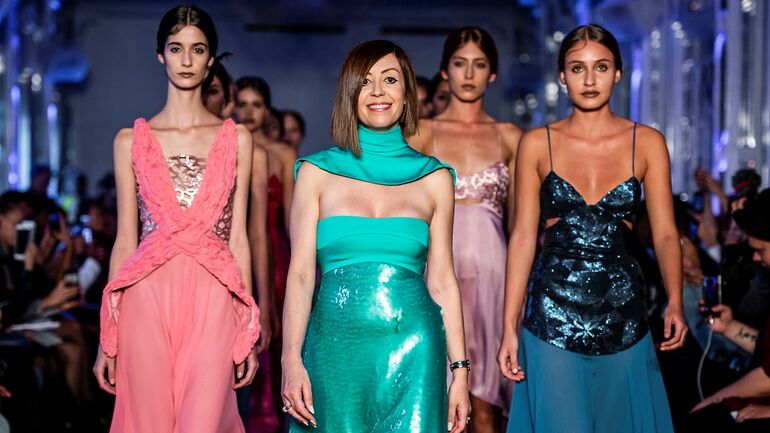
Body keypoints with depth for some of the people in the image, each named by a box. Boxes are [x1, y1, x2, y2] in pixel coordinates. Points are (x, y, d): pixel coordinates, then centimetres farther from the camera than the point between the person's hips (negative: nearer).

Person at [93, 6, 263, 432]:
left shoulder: (236, 139, 9)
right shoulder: (130, 141, 9)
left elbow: (237, 237, 8)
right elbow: (125, 241, 9)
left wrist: (248, 331, 4)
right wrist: (107, 337, 6)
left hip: (212, 300, 0)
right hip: (148, 298, 1)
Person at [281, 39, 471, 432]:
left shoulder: (434, 178, 8)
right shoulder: (317, 172, 5)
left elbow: (442, 281, 8)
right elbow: (300, 274, 1)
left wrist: (460, 371, 3)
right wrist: (292, 361, -9)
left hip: (413, 353, 1)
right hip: (335, 350, 0)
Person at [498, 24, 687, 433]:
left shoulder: (647, 143, 2)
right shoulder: (536, 144, 0)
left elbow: (665, 233, 0)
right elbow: (522, 237, -1)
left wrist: (675, 303, -13)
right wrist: (509, 328, -5)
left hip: (622, 312, 1)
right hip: (553, 314, -1)